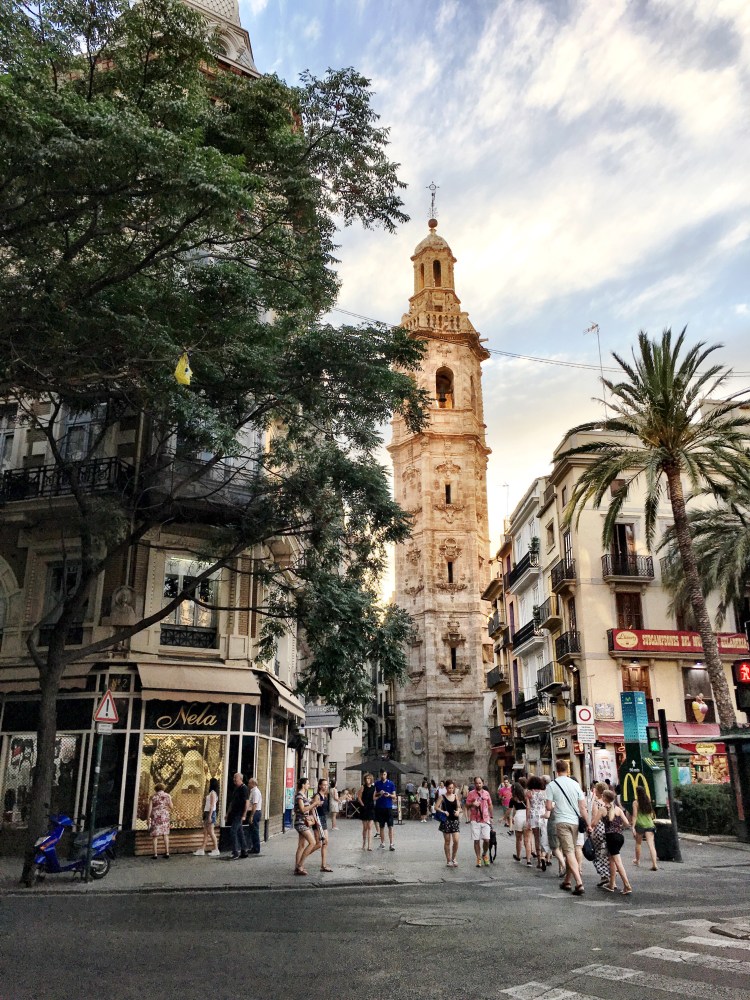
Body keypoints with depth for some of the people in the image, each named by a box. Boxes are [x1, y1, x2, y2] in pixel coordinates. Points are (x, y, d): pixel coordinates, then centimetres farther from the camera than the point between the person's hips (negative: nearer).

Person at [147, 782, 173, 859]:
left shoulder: (153, 796, 3)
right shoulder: (168, 795, 5)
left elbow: (150, 808, -1)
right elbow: (171, 807, 5)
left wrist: (148, 818, 4)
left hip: (155, 816, -1)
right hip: (165, 816, 1)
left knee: (155, 835, 3)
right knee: (165, 834, 9)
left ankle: (155, 853, 1)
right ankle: (167, 852, 5)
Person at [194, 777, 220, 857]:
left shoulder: (213, 793, -13)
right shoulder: (210, 793, 16)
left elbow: (212, 805, -18)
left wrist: (210, 816, -21)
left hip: (210, 813, -9)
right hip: (207, 813, 9)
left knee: (211, 832, -5)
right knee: (205, 833, 9)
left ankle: (216, 850, 1)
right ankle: (201, 850, 10)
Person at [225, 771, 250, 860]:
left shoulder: (244, 788, -12)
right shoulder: (236, 788, 15)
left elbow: (247, 802, -16)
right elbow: (232, 802, 22)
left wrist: (244, 815, -20)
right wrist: (228, 813, 19)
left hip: (239, 814, -9)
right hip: (234, 813, 9)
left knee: (233, 831, -12)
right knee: (240, 832, 11)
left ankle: (236, 852, -8)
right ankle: (244, 851, 17)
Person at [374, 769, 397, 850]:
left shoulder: (391, 784, 3)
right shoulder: (377, 784, 5)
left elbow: (394, 796, 4)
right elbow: (374, 795, 7)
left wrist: (389, 795, -17)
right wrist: (379, 793, -12)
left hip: (388, 807, -1)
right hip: (379, 807, 1)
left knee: (390, 826, -4)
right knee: (381, 826, 7)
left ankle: (391, 844, -2)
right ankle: (382, 843, 16)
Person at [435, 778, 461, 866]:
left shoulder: (456, 796, 7)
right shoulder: (442, 797, -3)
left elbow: (459, 807, 16)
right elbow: (436, 807, -5)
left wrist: (458, 811, -6)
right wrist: (443, 812, -19)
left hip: (455, 820, 2)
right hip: (446, 820, -2)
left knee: (456, 840, -7)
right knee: (447, 841, 5)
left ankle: (453, 858, 13)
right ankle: (448, 860, 16)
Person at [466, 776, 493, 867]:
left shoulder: (486, 793, 7)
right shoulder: (471, 793, -1)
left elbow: (490, 805, 17)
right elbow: (467, 805, 2)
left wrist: (491, 817, 17)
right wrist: (472, 804, -18)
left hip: (485, 819, 2)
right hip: (475, 820, -1)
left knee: (486, 840, -4)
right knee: (476, 840, 0)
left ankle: (485, 855, 22)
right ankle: (479, 858, 14)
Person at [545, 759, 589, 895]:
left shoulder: (552, 785, -5)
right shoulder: (575, 784, 4)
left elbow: (549, 807, -7)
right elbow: (583, 807, 3)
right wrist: (588, 824, 8)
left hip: (562, 822, -4)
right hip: (575, 822, 4)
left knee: (569, 852, -6)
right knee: (570, 851, 17)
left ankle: (579, 883, -18)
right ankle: (567, 881, 27)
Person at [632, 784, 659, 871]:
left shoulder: (635, 802, -7)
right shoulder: (648, 801, 6)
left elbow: (635, 816, -11)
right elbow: (651, 814, 14)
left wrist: (633, 827, -10)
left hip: (640, 825, -3)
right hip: (649, 825, 3)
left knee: (638, 843, 18)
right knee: (651, 844, -6)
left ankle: (637, 860, 34)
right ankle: (654, 864, -18)